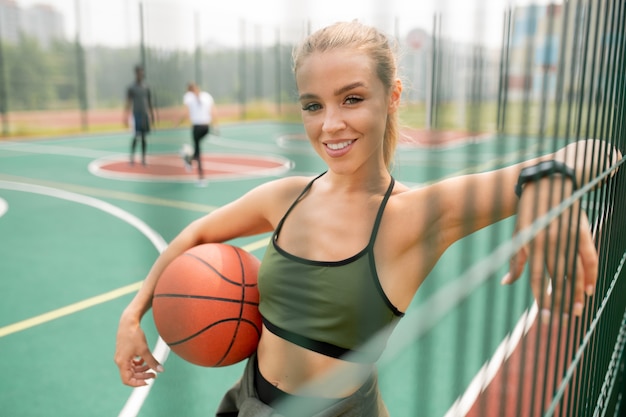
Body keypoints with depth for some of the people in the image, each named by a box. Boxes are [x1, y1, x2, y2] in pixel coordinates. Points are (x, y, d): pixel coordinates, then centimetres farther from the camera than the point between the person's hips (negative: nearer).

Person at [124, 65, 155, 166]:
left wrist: (152, 115, 14)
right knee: (136, 136, -13)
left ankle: (143, 158, 11)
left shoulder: (146, 87, 9)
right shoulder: (131, 88, -4)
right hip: (136, 115, -4)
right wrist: (126, 118, -11)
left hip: (145, 115, 4)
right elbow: (128, 103, -7)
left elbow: (150, 103, 15)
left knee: (143, 137, 6)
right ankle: (132, 156, 2)